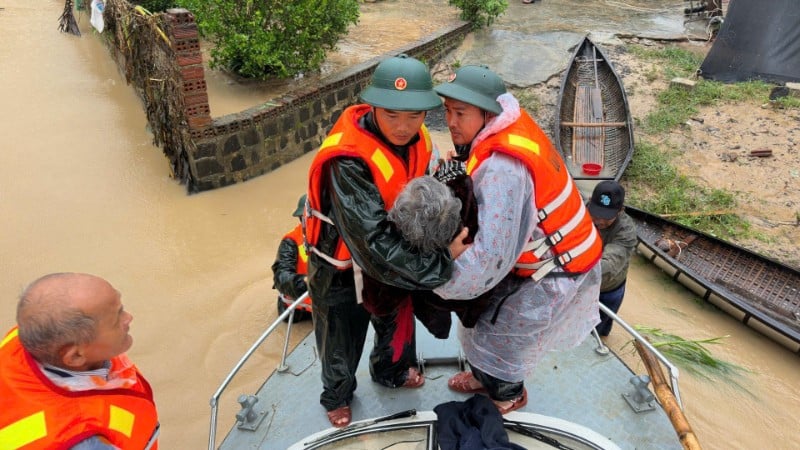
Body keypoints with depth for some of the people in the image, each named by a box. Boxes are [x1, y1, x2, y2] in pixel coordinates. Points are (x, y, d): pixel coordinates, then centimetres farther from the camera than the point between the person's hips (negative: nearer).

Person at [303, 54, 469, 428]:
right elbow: (372, 242, -42)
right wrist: (440, 263, -38)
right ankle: (337, 395, 51)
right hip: (341, 266, -6)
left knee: (398, 320, 27)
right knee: (341, 340, 19)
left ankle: (389, 371, 60)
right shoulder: (348, 161, -38)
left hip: (392, 252, 6)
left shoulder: (415, 140, -14)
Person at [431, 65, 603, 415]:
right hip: (538, 256, 8)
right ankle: (486, 375, 46)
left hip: (559, 272, -8)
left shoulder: (502, 168, -35)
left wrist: (439, 282, -25)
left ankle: (508, 395, 38)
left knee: (495, 334, 7)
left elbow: (491, 253, -37)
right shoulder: (508, 128, -6)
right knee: (480, 315, 19)